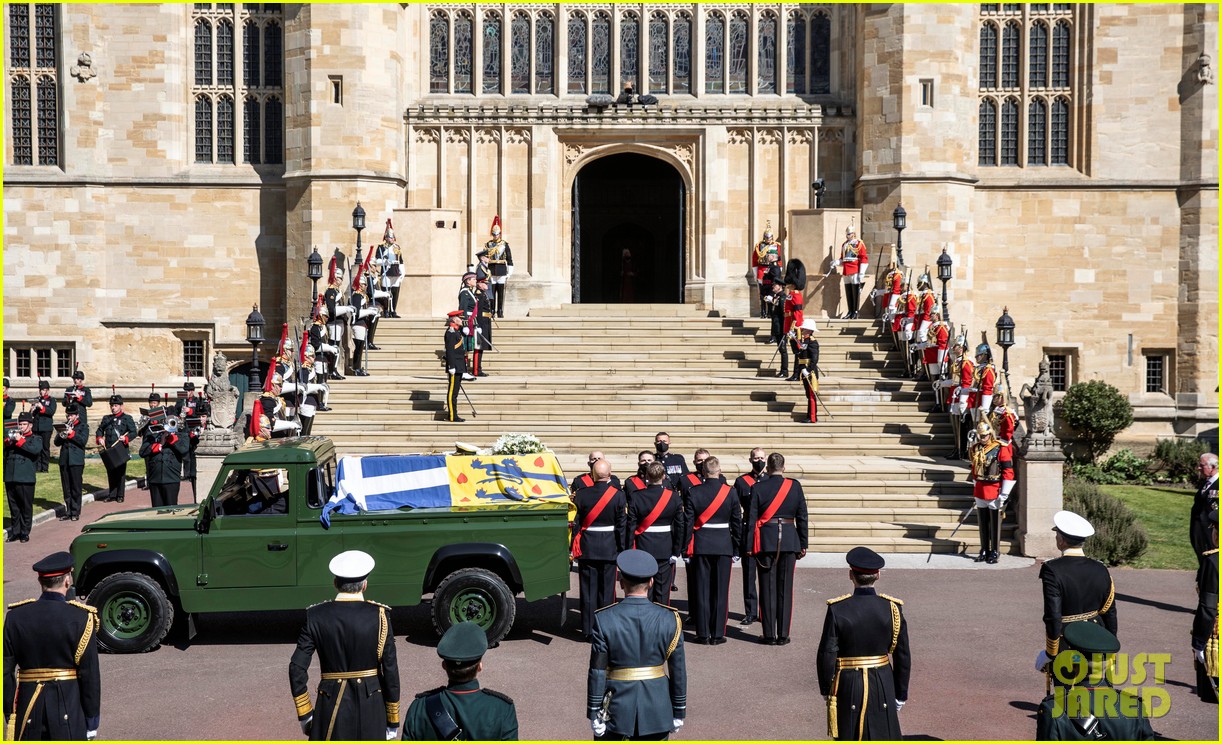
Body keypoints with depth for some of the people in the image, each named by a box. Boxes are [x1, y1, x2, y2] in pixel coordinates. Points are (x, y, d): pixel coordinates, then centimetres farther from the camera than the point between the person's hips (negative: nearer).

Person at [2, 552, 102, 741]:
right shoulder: (80, 618, -10)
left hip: (29, 706, 3)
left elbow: (6, 671, 2)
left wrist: (10, 711, 12)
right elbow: (90, 674, -9)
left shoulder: (16, 616, -1)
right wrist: (92, 719, 0)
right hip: (69, 704, -3)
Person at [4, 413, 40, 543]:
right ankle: (15, 532, 17)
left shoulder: (36, 439, 6)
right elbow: (4, 450, 7)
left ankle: (25, 533, 7)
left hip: (26, 478, -4)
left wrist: (20, 441, -16)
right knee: (13, 507, 9)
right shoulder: (13, 436, 19)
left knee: (26, 507, 0)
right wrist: (8, 441, -10)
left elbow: (36, 450, -16)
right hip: (10, 478, 4)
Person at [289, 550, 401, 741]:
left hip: (331, 705, 1)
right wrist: (392, 719, 4)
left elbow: (297, 668, -5)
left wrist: (305, 715, 5)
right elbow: (390, 670, -6)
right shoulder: (379, 615, -7)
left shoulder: (316, 616, -4)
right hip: (371, 705, 0)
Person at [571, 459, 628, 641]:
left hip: (587, 549, 0)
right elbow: (622, 525, -4)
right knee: (606, 590, 8)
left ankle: (588, 630, 11)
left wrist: (572, 549, 3)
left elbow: (576, 523, -4)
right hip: (609, 549, 0)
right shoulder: (618, 495, -8)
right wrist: (622, 550, 4)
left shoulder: (582, 494, -7)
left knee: (588, 590, 6)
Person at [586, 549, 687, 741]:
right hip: (658, 709, 1)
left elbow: (597, 672, -11)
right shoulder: (670, 619, -9)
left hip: (616, 707, -1)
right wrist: (679, 712, 8)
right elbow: (678, 671, -4)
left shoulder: (604, 620, -13)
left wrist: (594, 714, -1)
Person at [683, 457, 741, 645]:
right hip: (723, 546, 0)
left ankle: (703, 634, 9)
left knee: (701, 590, 5)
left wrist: (686, 549, 3)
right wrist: (736, 550, 10)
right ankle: (718, 634, 8)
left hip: (700, 546, 0)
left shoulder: (693, 492, -5)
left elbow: (687, 523, -4)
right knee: (720, 590, 5)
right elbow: (737, 522, 1)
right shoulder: (730, 492, -3)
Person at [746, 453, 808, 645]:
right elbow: (802, 517, 3)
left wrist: (749, 545, 1)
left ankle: (769, 635, 7)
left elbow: (751, 519, -5)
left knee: (768, 588, 5)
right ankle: (783, 635, 9)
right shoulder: (795, 486, 0)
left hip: (765, 541, -1)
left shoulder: (758, 488, -4)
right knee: (785, 588, 7)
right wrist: (803, 544, 10)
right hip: (789, 540, 1)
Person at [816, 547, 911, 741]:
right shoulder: (892, 608, -6)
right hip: (883, 684, 2)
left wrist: (826, 689, 5)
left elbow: (827, 655, -10)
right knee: (884, 739, 13)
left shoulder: (837, 609, -13)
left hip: (848, 684, -2)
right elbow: (903, 657, 0)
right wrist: (901, 694, 11)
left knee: (849, 738, 11)